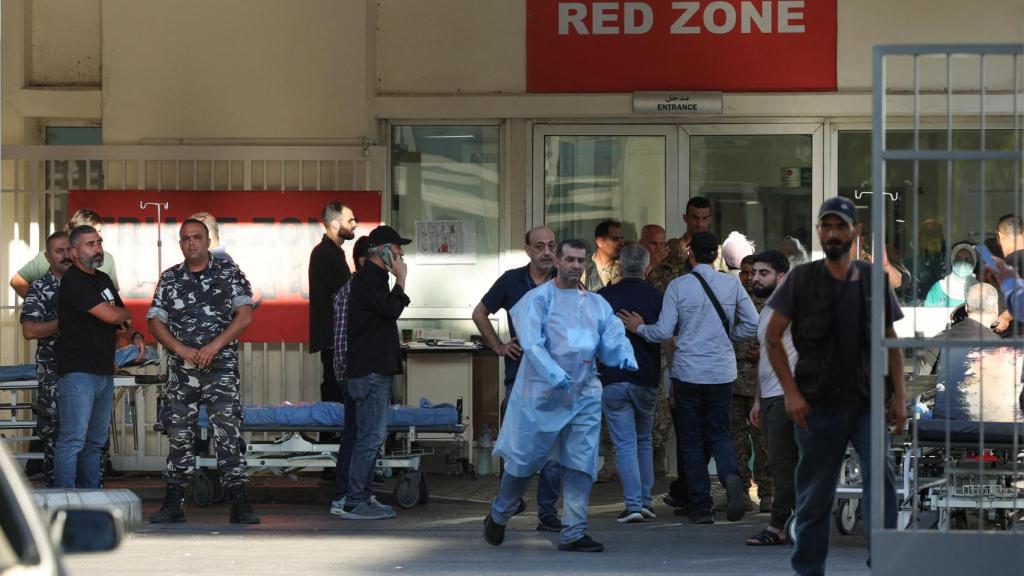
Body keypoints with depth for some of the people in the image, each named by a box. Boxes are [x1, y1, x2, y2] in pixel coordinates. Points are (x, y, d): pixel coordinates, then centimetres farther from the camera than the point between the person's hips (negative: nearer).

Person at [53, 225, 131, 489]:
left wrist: (133, 335, 5)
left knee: (95, 442, 11)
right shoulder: (73, 281, -11)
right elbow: (110, 315, -17)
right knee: (73, 440, -13)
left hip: (104, 372, 9)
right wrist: (125, 314, 4)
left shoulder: (103, 279, 17)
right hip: (78, 372, -9)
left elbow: (121, 320, 26)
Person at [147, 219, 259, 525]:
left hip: (221, 365, -3)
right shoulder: (170, 278, 10)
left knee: (228, 432, -10)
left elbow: (244, 316, -3)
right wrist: (181, 349, -10)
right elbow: (155, 322, 6)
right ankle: (174, 504, 10)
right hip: (181, 369, 3)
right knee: (179, 435, 5)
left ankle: (239, 503, -12)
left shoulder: (229, 272, 3)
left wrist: (215, 345, -14)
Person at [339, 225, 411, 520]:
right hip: (371, 371, -11)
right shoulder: (368, 280, -13)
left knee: (372, 436, 13)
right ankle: (354, 503, -12)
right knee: (370, 437, -11)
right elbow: (390, 310, -24)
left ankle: (363, 498, 17)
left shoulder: (372, 279, 20)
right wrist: (400, 279, -14)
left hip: (376, 370, 11)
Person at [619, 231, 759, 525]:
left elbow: (663, 332, -9)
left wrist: (639, 327, 9)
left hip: (688, 371, -2)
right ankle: (731, 476, -20)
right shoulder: (732, 284, 0)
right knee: (719, 434, 11)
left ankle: (701, 506, 6)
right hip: (722, 372, 2)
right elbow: (752, 324, 1)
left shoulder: (678, 286, -7)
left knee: (692, 440, 8)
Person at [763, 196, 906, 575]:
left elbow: (891, 342, 12)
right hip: (817, 406, -1)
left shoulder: (875, 281, 6)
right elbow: (772, 337, 3)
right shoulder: (801, 280, 1)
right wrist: (790, 392, -5)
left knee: (880, 476, -17)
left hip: (866, 404, 1)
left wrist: (899, 395, 4)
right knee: (814, 496, 5)